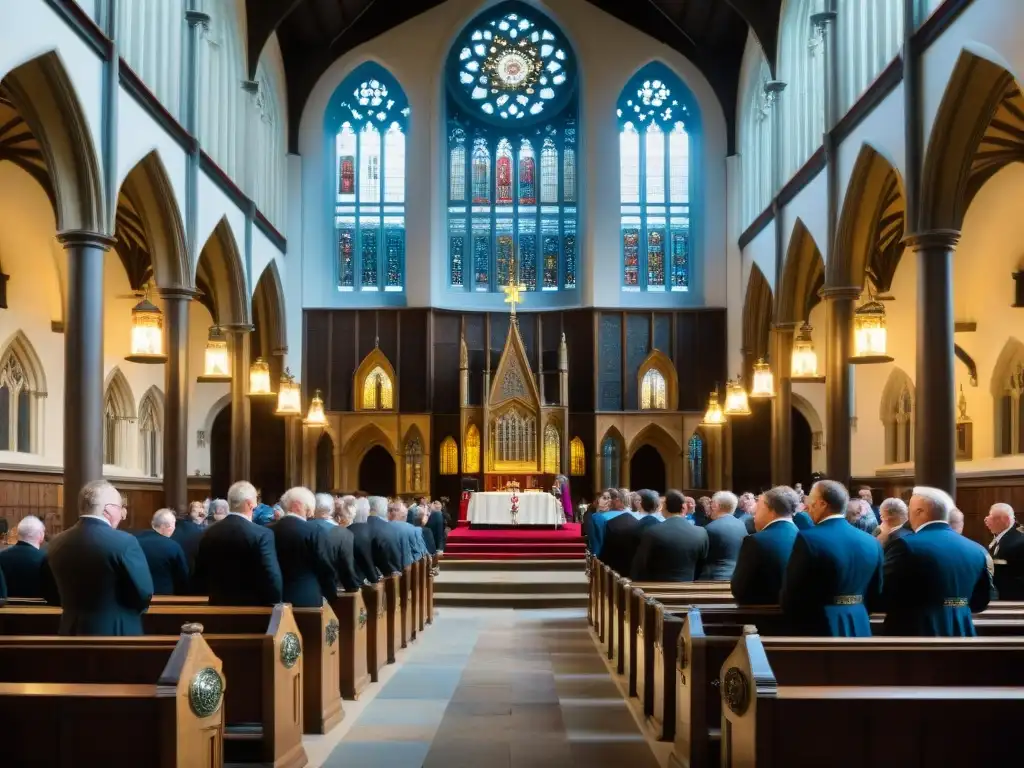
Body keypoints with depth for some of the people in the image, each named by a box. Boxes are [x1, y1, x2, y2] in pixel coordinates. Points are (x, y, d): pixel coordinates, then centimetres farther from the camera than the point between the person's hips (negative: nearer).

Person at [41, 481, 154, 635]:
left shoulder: (57, 544, 2)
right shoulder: (124, 542, -17)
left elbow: (51, 596, 11)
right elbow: (144, 593, -13)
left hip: (72, 631, 6)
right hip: (117, 632, -6)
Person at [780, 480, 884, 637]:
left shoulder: (808, 538, -13)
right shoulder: (871, 542, 7)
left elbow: (789, 595, -10)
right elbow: (875, 596, 13)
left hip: (817, 630, -6)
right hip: (859, 629, 6)